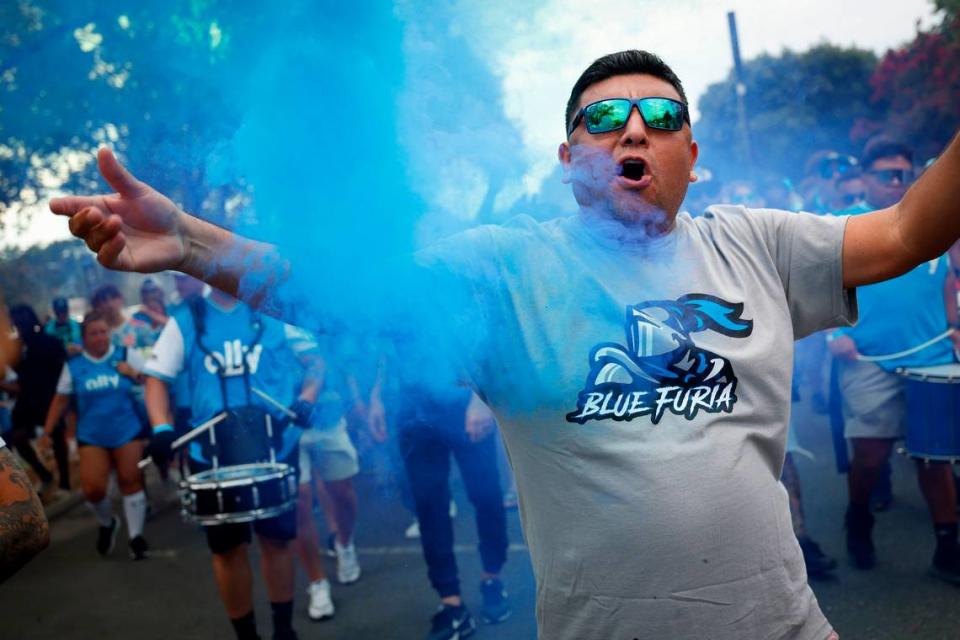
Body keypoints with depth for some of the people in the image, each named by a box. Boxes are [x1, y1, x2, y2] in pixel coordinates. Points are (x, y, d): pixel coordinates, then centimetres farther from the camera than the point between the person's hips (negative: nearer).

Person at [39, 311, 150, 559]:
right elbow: (61, 400, 7)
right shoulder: (73, 366, 1)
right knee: (92, 489, -7)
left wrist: (134, 375, -16)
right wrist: (47, 432, 5)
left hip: (127, 432, -1)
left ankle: (135, 535, 18)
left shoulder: (126, 355, -2)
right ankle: (107, 523, 25)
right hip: (91, 437, 1)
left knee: (131, 482, 3)